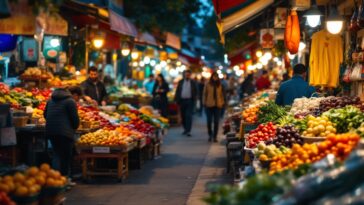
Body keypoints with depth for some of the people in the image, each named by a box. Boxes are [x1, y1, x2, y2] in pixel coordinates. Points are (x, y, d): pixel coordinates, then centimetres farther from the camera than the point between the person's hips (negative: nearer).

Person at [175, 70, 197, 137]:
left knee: (189, 116, -9)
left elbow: (195, 92, 4)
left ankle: (188, 131, -11)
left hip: (189, 101, -3)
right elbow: (177, 91, 8)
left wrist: (194, 100, -6)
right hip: (182, 100, 3)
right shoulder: (181, 82, 9)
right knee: (183, 116, 8)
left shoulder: (193, 82, 4)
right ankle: (185, 129, 23)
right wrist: (177, 100, 0)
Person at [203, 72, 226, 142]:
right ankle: (210, 135, 17)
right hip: (209, 105, -1)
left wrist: (223, 102, 4)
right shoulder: (208, 85, 0)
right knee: (209, 121, 3)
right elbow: (205, 94, 3)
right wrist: (204, 103, -1)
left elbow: (222, 94, 11)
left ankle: (215, 136, 7)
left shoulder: (220, 85, 6)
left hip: (218, 105, 1)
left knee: (216, 121, 1)